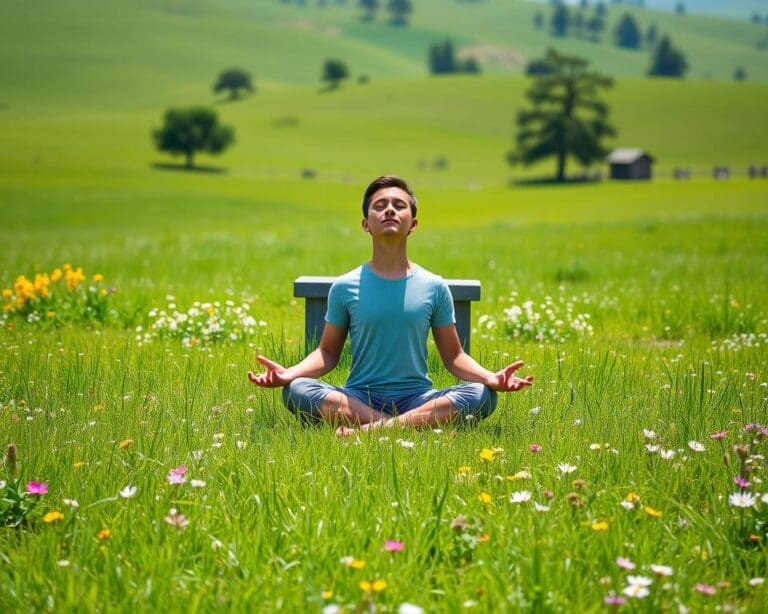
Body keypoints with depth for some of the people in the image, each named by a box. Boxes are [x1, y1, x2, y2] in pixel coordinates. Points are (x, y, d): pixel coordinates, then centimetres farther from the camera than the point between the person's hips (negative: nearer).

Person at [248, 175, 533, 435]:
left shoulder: (434, 287, 5)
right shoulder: (345, 287, 4)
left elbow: (453, 355, 8)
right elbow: (328, 352, 9)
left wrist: (491, 378, -12)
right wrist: (288, 372, -10)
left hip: (417, 397, 0)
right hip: (359, 397, 0)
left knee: (483, 395, -26)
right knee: (296, 390, -28)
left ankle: (371, 428, -34)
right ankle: (422, 422, -31)